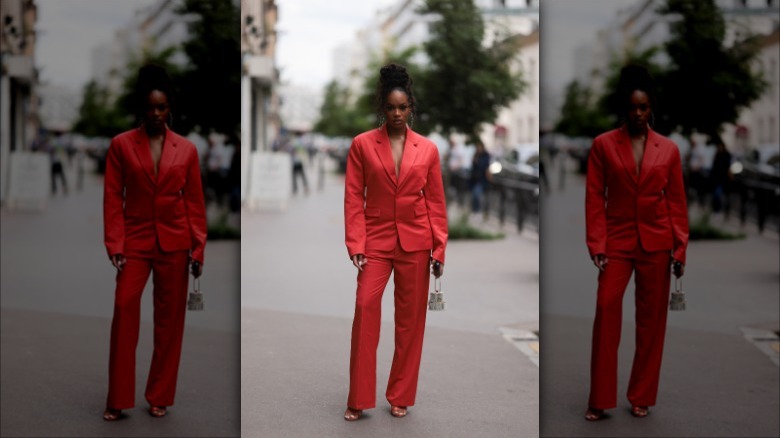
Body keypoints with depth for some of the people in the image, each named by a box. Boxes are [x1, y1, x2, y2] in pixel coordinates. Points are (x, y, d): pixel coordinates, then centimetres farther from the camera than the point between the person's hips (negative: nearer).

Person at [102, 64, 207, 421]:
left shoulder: (186, 149, 3)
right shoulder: (121, 145, 0)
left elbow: (195, 202, 5)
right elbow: (113, 198, -2)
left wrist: (198, 248, 0)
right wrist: (115, 246, -9)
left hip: (174, 242, 1)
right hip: (135, 240, -1)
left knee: (169, 318, 5)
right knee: (124, 311, -9)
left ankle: (159, 397, 17)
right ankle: (117, 400, 1)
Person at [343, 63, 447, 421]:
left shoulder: (428, 149, 4)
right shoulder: (362, 145, 0)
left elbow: (436, 202, 5)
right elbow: (353, 198, -2)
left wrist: (439, 248, 0)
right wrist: (356, 245, -9)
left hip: (415, 243, 1)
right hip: (376, 241, -1)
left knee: (410, 319, 6)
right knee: (365, 309, -10)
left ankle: (400, 396, 18)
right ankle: (358, 400, 0)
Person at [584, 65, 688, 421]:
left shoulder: (668, 149, 3)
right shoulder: (603, 145, -1)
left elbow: (677, 202, 5)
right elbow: (594, 199, -2)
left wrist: (680, 248, 0)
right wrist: (597, 246, -9)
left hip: (656, 244, 2)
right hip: (617, 242, -1)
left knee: (651, 320, 6)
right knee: (606, 313, -9)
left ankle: (641, 397, 18)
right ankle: (599, 400, 0)